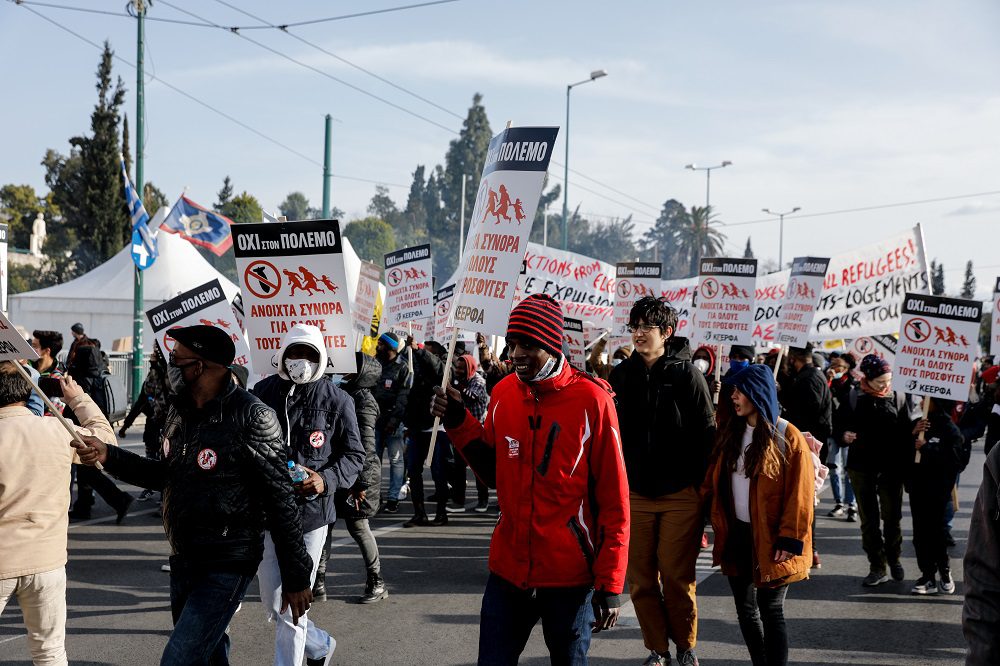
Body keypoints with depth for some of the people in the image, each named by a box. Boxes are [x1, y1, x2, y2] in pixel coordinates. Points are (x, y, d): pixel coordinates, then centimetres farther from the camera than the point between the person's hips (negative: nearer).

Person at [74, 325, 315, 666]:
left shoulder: (251, 417, -19)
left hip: (227, 565, -8)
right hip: (183, 560, 8)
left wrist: (296, 576, -15)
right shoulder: (180, 410, 6)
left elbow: (281, 500, -17)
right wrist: (108, 456, 7)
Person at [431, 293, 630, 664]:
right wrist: (459, 424, 0)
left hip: (569, 577, -4)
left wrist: (609, 584, -10)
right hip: (508, 569, 4)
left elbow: (613, 499, -9)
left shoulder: (591, 400, -12)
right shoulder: (503, 394, 2)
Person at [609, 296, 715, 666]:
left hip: (680, 495, -3)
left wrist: (699, 484, -6)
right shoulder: (622, 375, 6)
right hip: (634, 493, 3)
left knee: (677, 577, 1)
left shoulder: (687, 374, -3)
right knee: (641, 579, 6)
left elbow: (707, 433, -3)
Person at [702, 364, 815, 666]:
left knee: (770, 610, 1)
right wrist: (713, 521, 3)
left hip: (769, 539, -6)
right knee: (745, 608, 13)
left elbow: (799, 495, -13)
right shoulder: (731, 433, 9)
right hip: (736, 535, 6)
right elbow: (714, 482, 11)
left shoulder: (788, 438, -10)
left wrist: (790, 539, -15)